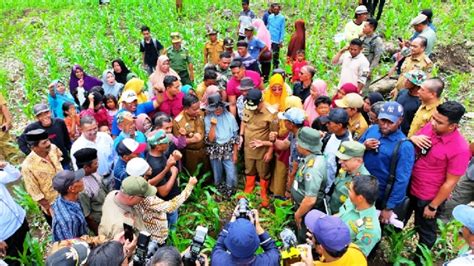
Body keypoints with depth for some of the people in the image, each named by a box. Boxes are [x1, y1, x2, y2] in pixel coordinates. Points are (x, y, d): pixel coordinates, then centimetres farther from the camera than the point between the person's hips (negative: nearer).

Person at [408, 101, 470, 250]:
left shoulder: (460, 149, -27)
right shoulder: (430, 127, -11)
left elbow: (450, 183, -20)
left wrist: (433, 206, -12)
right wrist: (412, 138, -19)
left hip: (428, 198, -5)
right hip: (409, 187, 6)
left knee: (425, 231, 20)